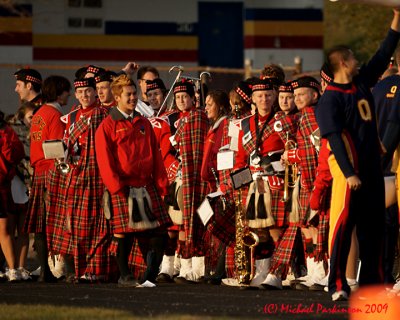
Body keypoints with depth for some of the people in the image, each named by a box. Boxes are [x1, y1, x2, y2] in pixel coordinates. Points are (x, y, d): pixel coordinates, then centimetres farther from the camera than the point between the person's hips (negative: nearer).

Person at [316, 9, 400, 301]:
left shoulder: (362, 83, 13)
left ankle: (371, 282, 15)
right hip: (349, 169, -8)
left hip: (372, 167, 8)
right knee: (344, 222, -9)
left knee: (374, 225, 9)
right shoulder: (331, 99, -9)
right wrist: (349, 173, -22)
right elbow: (335, 138, -15)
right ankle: (337, 285, -9)